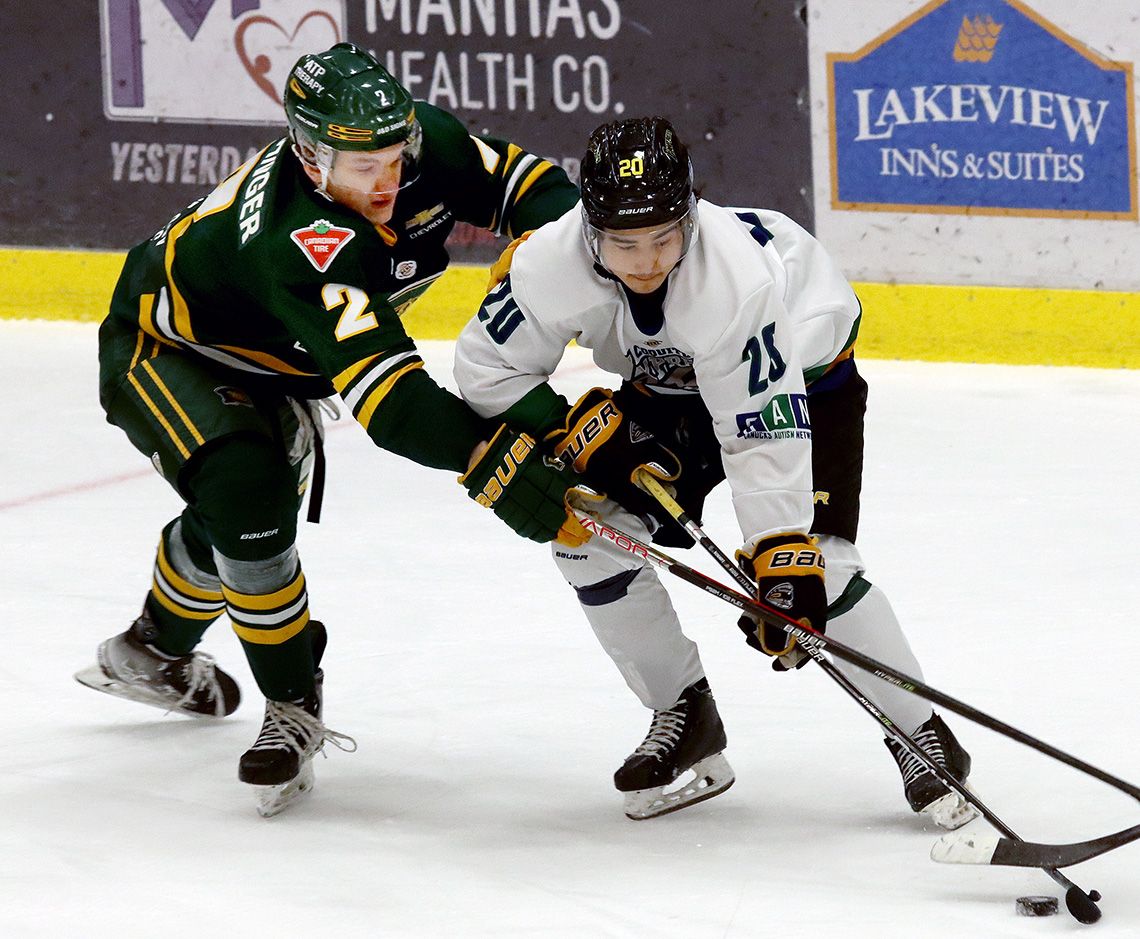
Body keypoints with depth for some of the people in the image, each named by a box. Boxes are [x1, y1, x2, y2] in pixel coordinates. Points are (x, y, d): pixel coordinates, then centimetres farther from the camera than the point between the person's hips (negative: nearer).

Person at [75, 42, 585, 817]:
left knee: (252, 514, 26)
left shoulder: (422, 142, -25)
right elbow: (390, 399, -52)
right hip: (160, 343, -8)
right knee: (245, 494, -32)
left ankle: (153, 653, 55)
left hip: (265, 360, 8)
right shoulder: (301, 244, -46)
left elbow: (523, 181, -7)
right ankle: (294, 709, -16)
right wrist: (501, 468, -58)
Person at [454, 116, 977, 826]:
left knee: (818, 563, -21)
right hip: (668, 388, 5)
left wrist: (783, 561, -43)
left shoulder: (737, 278, -42)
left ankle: (923, 739, -6)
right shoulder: (551, 262, -30)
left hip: (805, 373, -5)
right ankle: (685, 720, 7)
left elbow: (766, 432, -40)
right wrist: (572, 432, -23)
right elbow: (488, 369, -13)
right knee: (589, 527, -9)